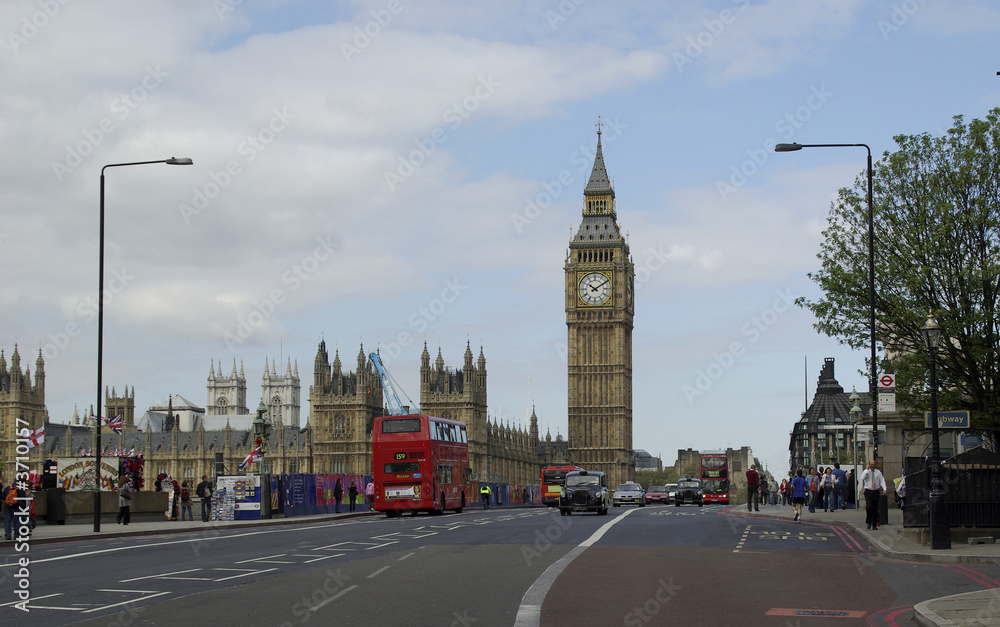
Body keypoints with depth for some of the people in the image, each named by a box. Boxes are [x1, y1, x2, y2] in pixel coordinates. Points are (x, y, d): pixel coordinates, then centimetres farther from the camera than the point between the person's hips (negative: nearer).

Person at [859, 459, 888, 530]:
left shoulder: (878, 472, 8)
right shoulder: (865, 471, 2)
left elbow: (882, 480, 2)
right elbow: (862, 478, -17)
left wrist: (884, 488, -12)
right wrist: (867, 470, -17)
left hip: (876, 492, 2)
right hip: (868, 492, -2)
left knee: (875, 509, 4)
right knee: (869, 507, -19)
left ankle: (874, 525, 11)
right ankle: (868, 522, -4)